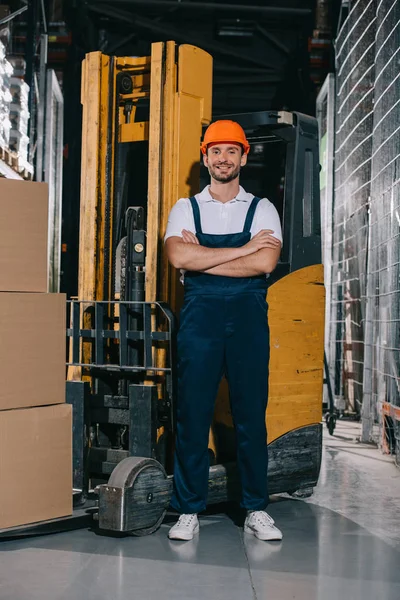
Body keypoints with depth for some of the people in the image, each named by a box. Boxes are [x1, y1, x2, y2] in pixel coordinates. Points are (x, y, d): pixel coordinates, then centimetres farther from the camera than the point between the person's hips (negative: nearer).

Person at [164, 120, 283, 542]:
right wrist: (243, 249, -8)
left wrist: (202, 259, -8)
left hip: (248, 316, 0)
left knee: (251, 414, 2)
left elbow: (265, 262, -8)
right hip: (199, 316, 0)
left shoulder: (262, 209, 10)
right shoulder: (186, 209, 11)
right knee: (192, 414, -1)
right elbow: (178, 257, -9)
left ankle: (256, 510, 11)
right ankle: (189, 511, 7)